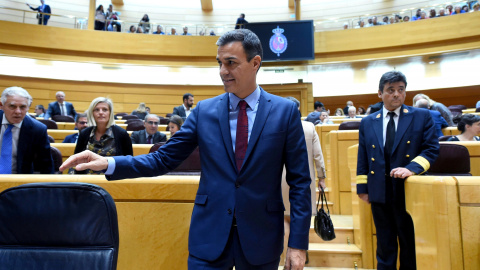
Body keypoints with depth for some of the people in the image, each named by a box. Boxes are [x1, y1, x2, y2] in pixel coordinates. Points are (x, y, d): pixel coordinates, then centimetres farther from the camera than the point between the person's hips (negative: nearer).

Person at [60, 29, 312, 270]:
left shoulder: (285, 111, -5)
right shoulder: (204, 110, 0)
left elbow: (299, 181, -4)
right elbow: (163, 158, 1)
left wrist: (298, 243, -7)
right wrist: (109, 163, -13)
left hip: (261, 236, 0)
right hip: (209, 234, 1)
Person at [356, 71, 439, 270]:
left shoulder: (422, 117, 0)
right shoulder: (367, 122, 6)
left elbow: (432, 149, -5)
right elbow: (362, 159, 7)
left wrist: (412, 168, -22)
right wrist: (362, 188, 3)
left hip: (410, 191, -1)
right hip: (379, 193, 2)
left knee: (411, 244, 14)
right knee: (385, 246, 14)